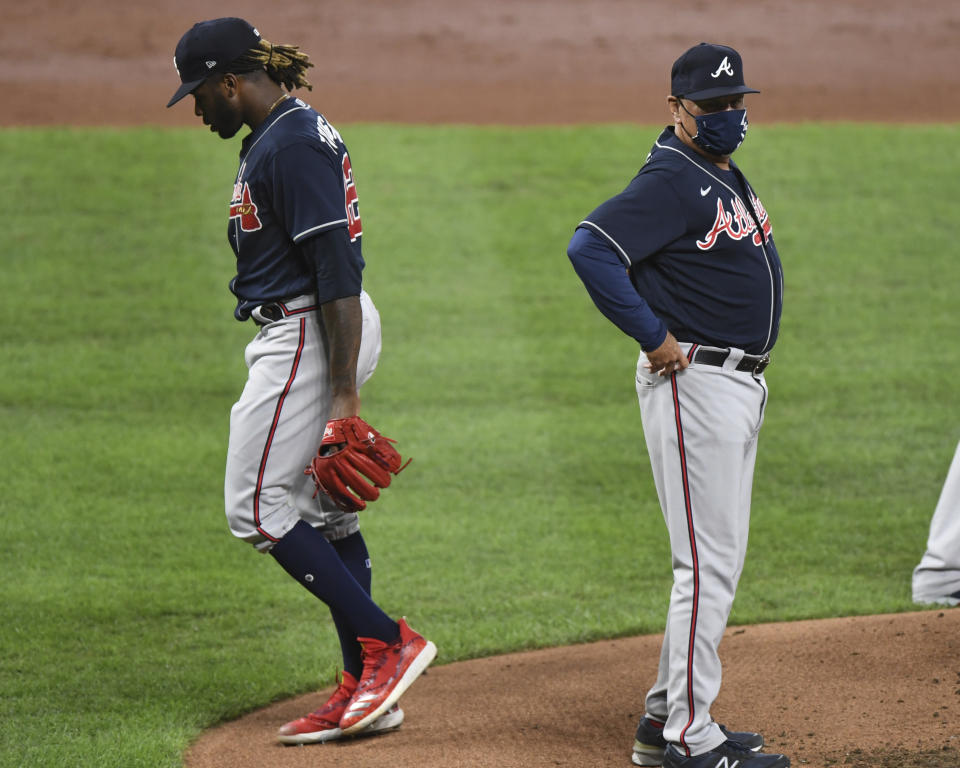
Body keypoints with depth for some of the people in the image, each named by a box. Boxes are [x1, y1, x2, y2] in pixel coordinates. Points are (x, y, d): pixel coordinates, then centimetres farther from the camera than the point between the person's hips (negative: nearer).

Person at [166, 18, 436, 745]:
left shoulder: (291, 146, -19)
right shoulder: (282, 134, 14)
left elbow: (338, 271, -23)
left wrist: (343, 394, -25)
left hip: (308, 336, -11)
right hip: (307, 333, 11)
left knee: (257, 508, -7)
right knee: (321, 509, 11)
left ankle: (386, 641, -8)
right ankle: (366, 689, 13)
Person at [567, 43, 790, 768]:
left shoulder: (729, 177, 15)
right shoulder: (671, 181, -16)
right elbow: (589, 247, -27)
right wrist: (655, 336, -23)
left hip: (742, 382, 10)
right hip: (693, 379, -10)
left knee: (718, 561, 15)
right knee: (709, 560, -10)